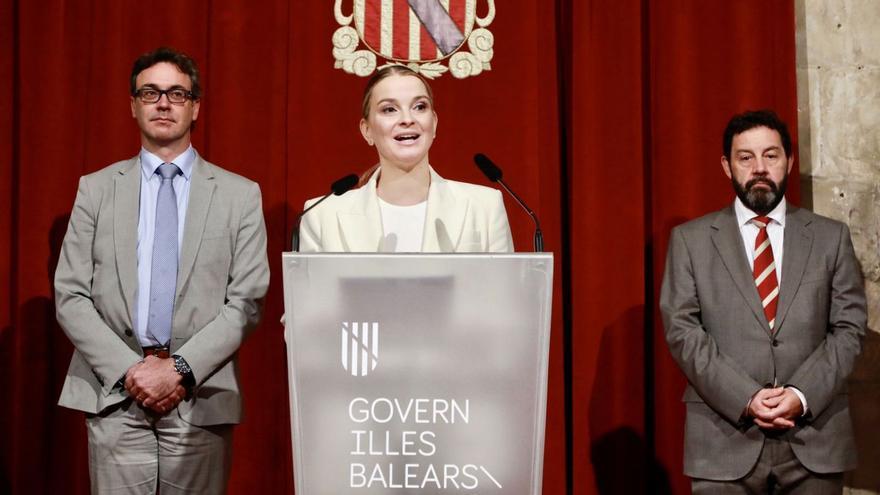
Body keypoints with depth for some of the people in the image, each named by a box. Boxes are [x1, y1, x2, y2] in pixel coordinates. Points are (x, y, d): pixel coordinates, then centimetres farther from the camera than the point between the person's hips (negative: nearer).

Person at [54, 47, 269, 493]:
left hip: (201, 398, 0)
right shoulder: (96, 188, 8)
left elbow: (246, 301, 0)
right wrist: (129, 370, -8)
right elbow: (70, 296, 3)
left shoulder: (239, 195, 5)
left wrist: (181, 369, -11)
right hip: (114, 395, 1)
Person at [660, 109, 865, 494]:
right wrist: (745, 399, -12)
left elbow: (849, 327, 4)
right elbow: (682, 331, -2)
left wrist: (803, 395, -10)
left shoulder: (831, 237, 9)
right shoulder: (690, 239, 5)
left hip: (815, 438, 1)